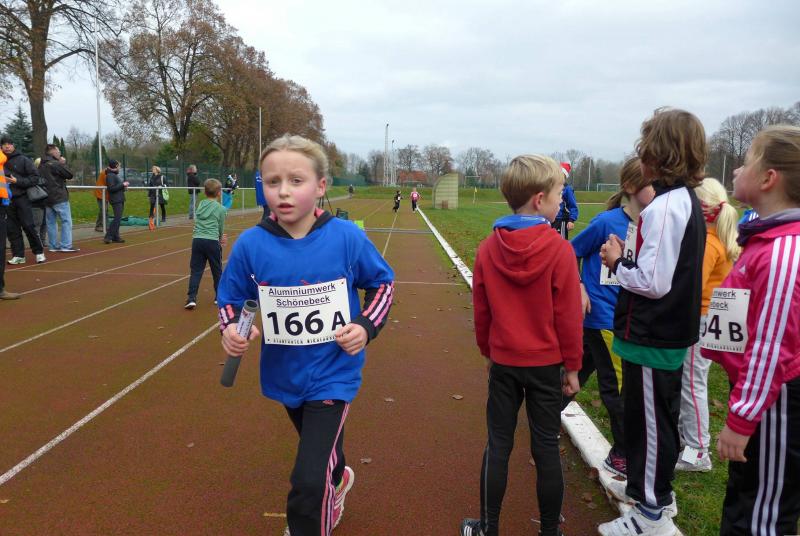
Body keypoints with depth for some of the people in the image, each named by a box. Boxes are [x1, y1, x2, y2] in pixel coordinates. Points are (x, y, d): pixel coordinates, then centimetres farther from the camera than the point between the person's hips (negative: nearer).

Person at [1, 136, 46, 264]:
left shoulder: (23, 160, 0)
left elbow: (35, 177, -3)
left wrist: (17, 181, -13)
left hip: (22, 198, -3)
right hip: (7, 200, 3)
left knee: (29, 226, -3)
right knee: (12, 229, 5)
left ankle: (39, 252, 7)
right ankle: (18, 255, 11)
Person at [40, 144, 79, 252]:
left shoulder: (41, 165, 13)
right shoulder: (55, 164, -12)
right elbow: (69, 175, -10)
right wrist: (63, 164, 4)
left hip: (47, 198, 8)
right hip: (59, 197, -8)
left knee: (50, 222, 10)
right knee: (66, 221, -5)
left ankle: (53, 246, 13)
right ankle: (66, 245, -9)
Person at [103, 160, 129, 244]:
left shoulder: (115, 175, 19)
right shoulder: (110, 175, -11)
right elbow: (111, 188, -20)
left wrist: (124, 185, 6)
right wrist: (122, 185, -18)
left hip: (120, 200, 10)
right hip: (116, 200, -10)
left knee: (118, 218, 11)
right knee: (117, 218, -15)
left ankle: (115, 237, 15)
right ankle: (108, 237, -16)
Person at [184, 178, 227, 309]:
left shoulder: (200, 205, 13)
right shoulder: (221, 209, -1)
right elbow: (221, 228, 7)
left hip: (197, 240, 3)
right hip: (212, 241, -3)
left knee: (195, 270, 4)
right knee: (217, 270, 12)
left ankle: (191, 298, -7)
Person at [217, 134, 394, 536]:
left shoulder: (347, 237, -17)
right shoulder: (251, 244, -14)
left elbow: (382, 283, -2)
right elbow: (230, 298, 1)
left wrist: (366, 326, -16)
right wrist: (230, 329, -20)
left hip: (333, 374, -3)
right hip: (285, 375, 4)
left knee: (308, 482, -12)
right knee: (321, 444, 30)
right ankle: (338, 479, 65)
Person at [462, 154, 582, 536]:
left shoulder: (488, 248, -7)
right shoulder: (559, 249, -15)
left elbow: (481, 311, 1)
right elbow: (568, 315, -10)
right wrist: (572, 367, 1)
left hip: (504, 362, 2)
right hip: (545, 364, -2)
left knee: (498, 446, 13)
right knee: (546, 449, 11)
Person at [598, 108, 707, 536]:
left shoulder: (664, 207, -22)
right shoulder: (687, 200, 9)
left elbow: (653, 282, -25)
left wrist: (617, 263, -10)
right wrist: (626, 260, 4)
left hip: (651, 336, -10)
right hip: (671, 330, 10)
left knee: (650, 420, 3)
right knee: (658, 416, 22)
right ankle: (653, 488, 41)